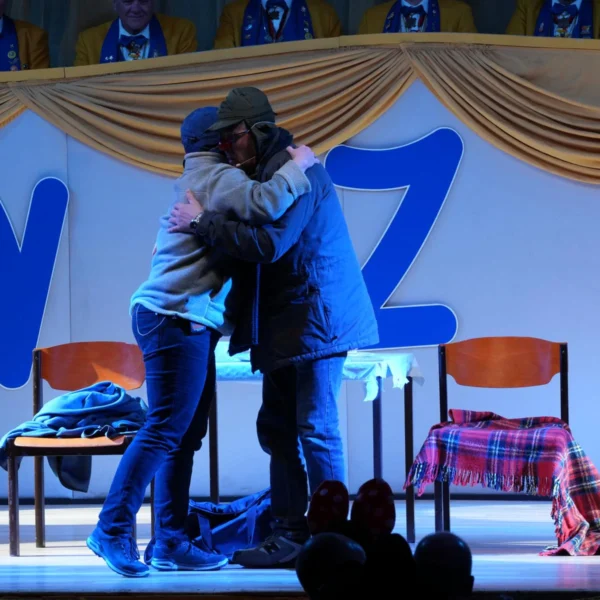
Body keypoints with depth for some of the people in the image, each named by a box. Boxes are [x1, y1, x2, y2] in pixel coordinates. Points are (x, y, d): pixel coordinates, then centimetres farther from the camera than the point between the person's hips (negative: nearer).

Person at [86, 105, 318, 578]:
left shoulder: (193, 182, 23)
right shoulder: (219, 177, -8)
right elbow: (265, 204, -25)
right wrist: (297, 167, -11)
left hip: (187, 324, 10)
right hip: (177, 319, -10)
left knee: (186, 434, 7)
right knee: (164, 430, -12)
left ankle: (171, 543, 7)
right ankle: (113, 529, -11)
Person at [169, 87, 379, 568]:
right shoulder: (263, 172, 14)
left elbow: (268, 243, -26)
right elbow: (254, 238, 20)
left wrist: (203, 222, -19)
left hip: (318, 316, -10)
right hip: (283, 324, 10)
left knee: (316, 428, -9)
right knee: (276, 427, 10)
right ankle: (290, 533, 14)